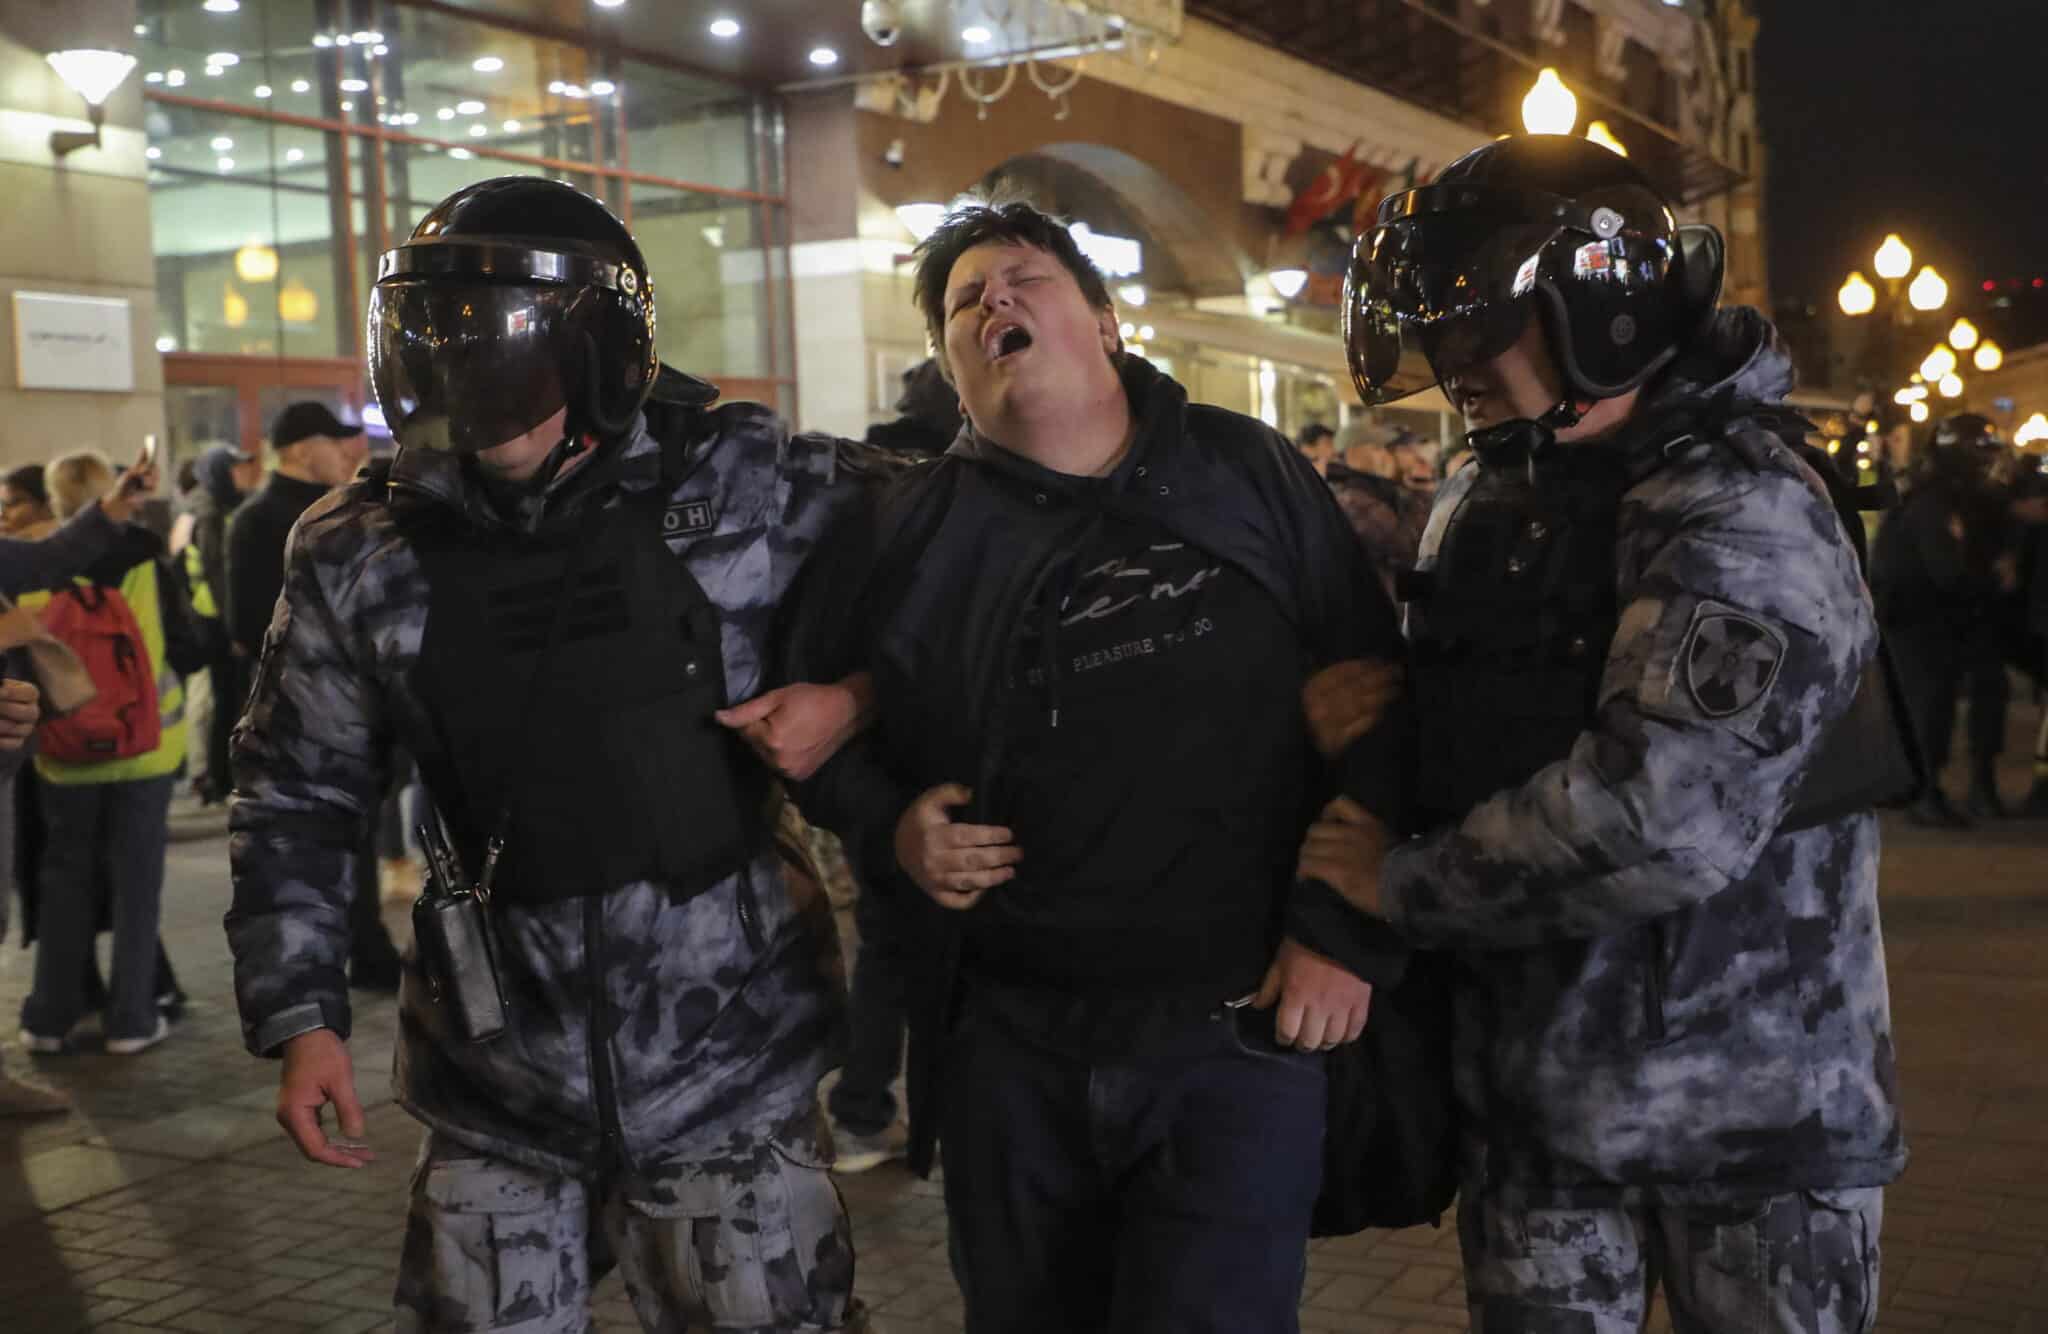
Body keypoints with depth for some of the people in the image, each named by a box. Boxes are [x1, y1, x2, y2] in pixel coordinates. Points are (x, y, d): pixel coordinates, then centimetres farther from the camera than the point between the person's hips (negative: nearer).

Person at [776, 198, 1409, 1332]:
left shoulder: (1254, 480, 1)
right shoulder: (905, 534, 4)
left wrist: (1345, 932, -5)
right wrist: (889, 827, -5)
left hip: (1237, 1035, -2)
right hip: (1004, 1045, 3)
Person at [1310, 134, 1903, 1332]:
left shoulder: (1743, 511, -19)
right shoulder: (1486, 505, 7)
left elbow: (1662, 819, -30)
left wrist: (1403, 885, -18)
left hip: (1747, 1105, -6)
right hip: (1534, 1093, 7)